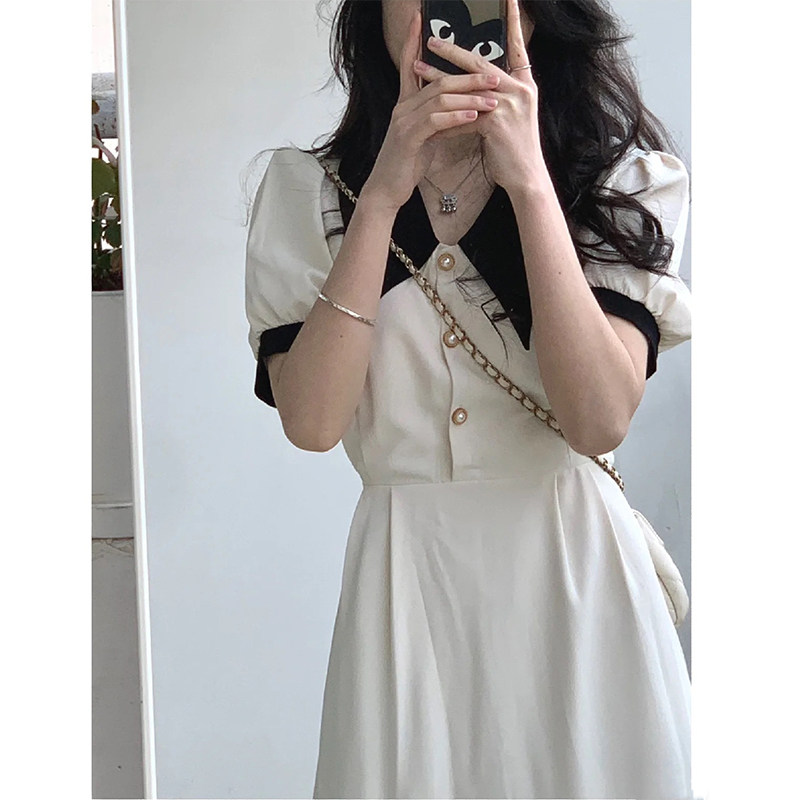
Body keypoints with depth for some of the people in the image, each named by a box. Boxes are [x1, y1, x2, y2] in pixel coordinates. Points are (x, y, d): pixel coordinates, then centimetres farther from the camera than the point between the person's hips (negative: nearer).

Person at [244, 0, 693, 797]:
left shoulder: (624, 176, 0)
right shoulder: (307, 188, 1)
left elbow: (600, 420, -15)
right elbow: (311, 421, -13)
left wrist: (531, 183, -20)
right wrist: (386, 193, -17)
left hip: (576, 567, 0)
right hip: (403, 573, 0)